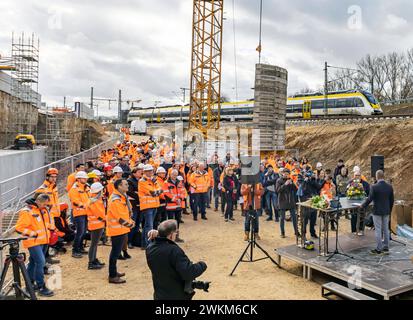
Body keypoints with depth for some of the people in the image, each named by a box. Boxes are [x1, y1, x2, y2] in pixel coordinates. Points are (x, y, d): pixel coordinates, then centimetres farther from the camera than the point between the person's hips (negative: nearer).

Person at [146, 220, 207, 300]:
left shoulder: (150, 249, -6)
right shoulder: (174, 250, -28)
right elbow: (188, 273, -32)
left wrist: (156, 236, -4)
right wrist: (202, 265, -14)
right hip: (178, 296, -6)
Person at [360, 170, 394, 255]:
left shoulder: (374, 187, -17)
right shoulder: (389, 186, 0)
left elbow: (369, 199, -15)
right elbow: (392, 200, 7)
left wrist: (362, 206, 1)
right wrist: (390, 210, 19)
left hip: (377, 212, -5)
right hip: (386, 211, 5)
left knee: (378, 230, 1)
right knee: (386, 229, 13)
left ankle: (378, 249, 7)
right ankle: (386, 248, 21)